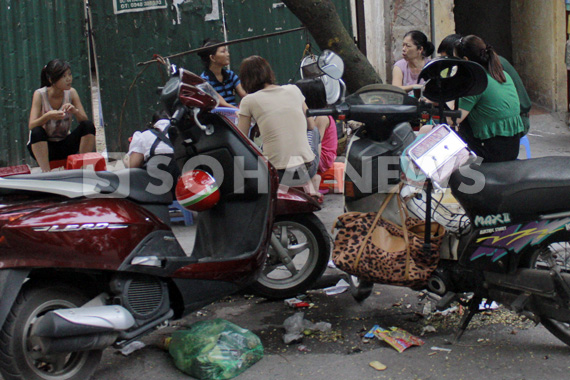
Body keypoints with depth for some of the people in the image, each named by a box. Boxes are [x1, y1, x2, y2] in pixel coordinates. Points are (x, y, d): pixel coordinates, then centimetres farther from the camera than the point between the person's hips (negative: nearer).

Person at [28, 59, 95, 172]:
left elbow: (84, 120, -10)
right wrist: (48, 116, -43)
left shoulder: (71, 93, -5)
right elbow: (31, 126, -23)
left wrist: (75, 111, -32)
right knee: (37, 132, -35)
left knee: (89, 126, -20)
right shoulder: (40, 94, -14)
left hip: (65, 144, 3)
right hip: (43, 146, -3)